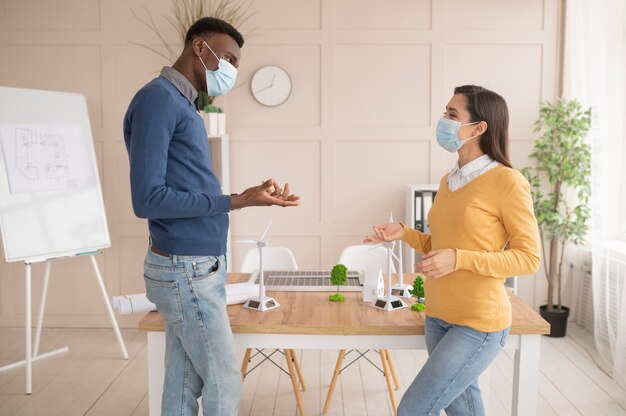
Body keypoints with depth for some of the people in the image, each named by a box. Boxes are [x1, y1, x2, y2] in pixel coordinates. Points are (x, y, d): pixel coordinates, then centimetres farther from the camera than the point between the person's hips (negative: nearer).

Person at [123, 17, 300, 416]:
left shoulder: (184, 107, 15)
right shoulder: (157, 99, -13)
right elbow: (148, 199, -21)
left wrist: (247, 195, 8)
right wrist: (236, 202, -21)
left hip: (198, 268, 8)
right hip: (187, 272, -8)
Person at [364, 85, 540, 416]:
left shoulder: (507, 181, -14)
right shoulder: (448, 182, 8)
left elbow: (529, 258, -13)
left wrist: (459, 259, -23)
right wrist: (404, 233, 1)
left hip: (478, 324, -7)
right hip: (438, 318, 8)